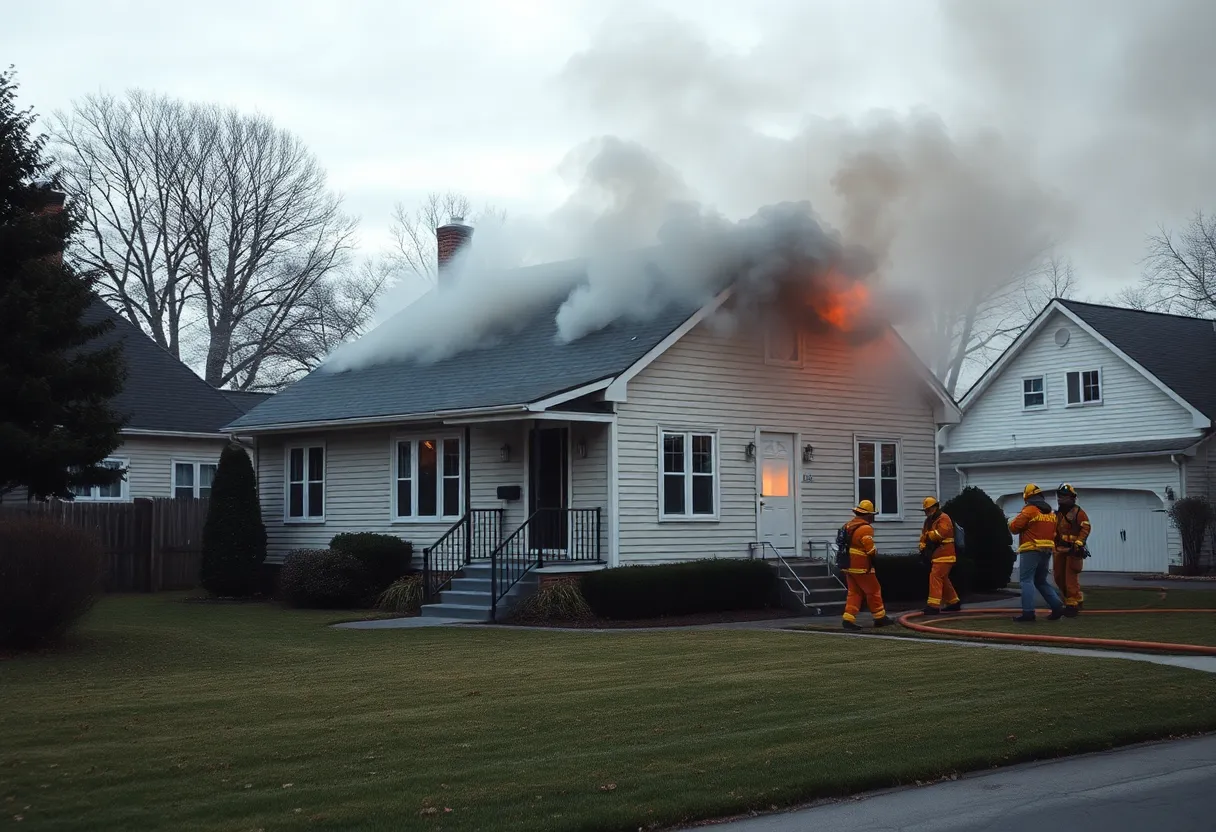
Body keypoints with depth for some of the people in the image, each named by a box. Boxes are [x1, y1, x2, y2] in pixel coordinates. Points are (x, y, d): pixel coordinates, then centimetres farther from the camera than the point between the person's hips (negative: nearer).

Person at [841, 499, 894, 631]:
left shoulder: (848, 525, 11)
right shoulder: (865, 528, -16)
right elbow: (870, 550, -17)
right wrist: (874, 556, 3)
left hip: (849, 566, 8)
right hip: (861, 567, -8)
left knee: (854, 593, 11)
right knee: (873, 591, 6)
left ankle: (848, 619, 1)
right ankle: (880, 618, 15)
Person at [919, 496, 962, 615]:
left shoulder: (943, 518, -12)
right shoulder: (929, 521, 18)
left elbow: (941, 533, -28)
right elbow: (924, 535, 15)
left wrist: (929, 534, -12)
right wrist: (922, 547, -2)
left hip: (944, 555, -10)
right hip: (937, 555, 10)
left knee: (935, 577, -16)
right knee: (943, 579, 17)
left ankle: (934, 605, -21)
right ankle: (954, 602, 29)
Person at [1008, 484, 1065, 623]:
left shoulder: (1029, 510, -9)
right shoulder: (1051, 512, 16)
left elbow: (1014, 527, -8)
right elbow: (1054, 532, 20)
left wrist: (1013, 521, 12)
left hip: (1031, 550, -8)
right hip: (1047, 551, 8)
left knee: (1027, 580, -7)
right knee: (1041, 581, 17)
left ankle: (1028, 612, -17)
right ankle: (1057, 606, 6)